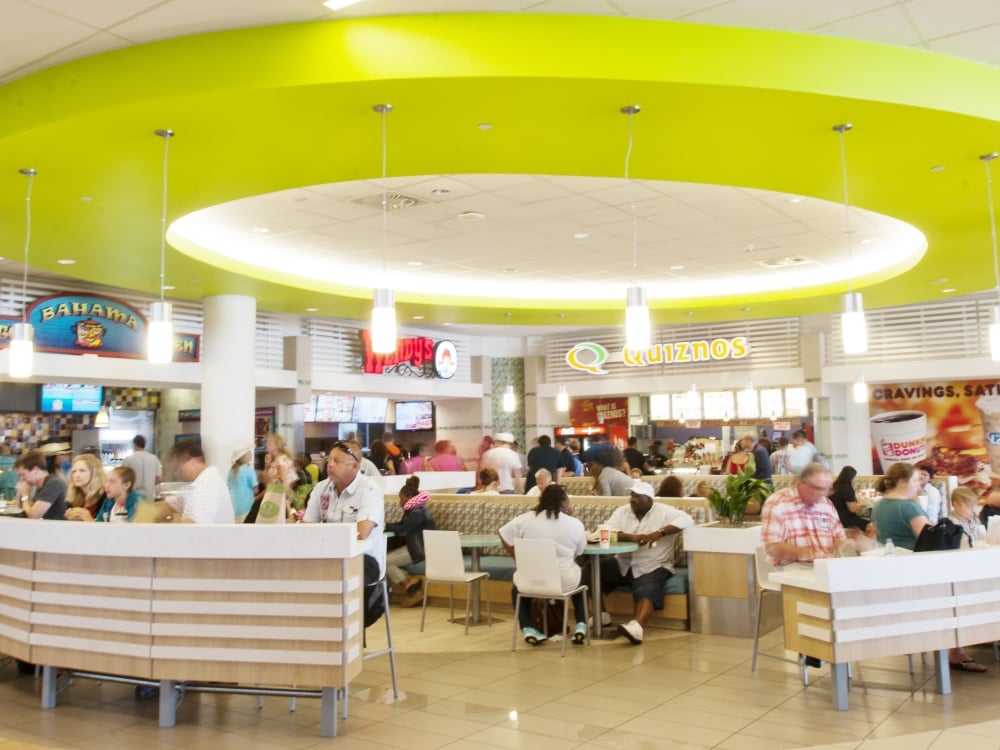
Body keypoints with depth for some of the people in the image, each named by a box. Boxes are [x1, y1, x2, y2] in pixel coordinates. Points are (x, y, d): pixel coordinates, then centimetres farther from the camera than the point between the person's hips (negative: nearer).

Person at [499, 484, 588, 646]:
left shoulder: (525, 519, -5)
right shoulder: (576, 524, -4)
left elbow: (505, 538, 5)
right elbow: (579, 553, 8)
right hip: (564, 583, 0)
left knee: (517, 587, 34)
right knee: (579, 576, 34)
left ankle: (527, 629, 15)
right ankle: (581, 624, 21)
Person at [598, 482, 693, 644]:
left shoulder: (663, 512, -3)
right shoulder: (621, 512, 6)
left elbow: (687, 520, -19)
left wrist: (659, 533, -28)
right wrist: (632, 537, -25)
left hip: (652, 566, -4)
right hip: (623, 564, 4)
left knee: (647, 592, -33)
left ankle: (636, 627, -60)